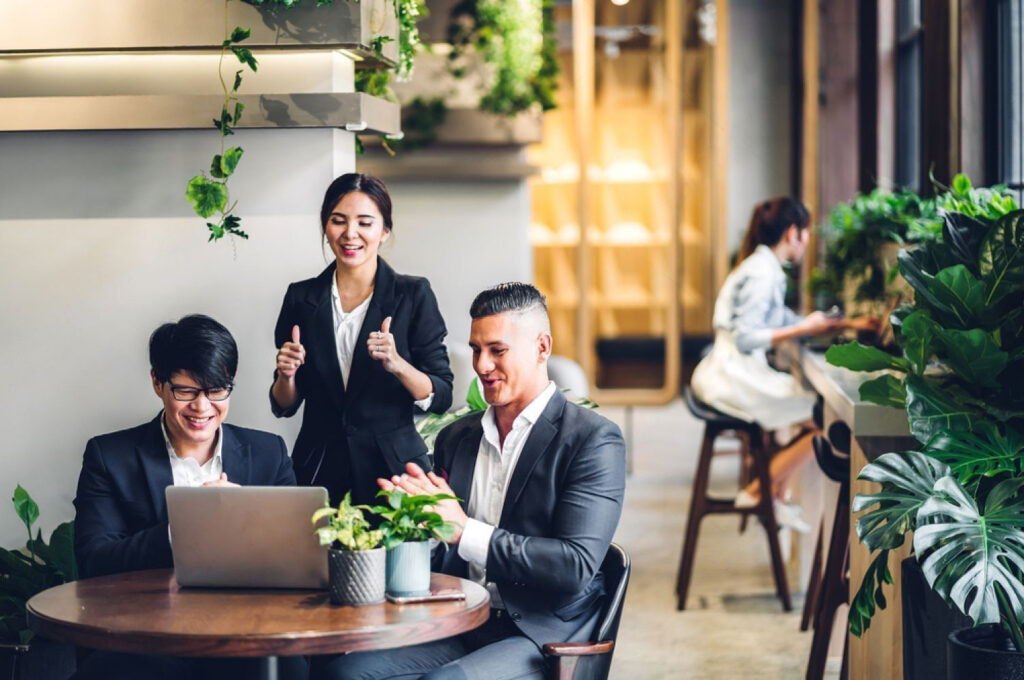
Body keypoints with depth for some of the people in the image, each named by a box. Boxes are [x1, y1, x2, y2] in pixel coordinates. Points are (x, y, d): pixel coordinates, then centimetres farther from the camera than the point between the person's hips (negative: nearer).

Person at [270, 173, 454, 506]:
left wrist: (397, 365, -23)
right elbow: (285, 406, 9)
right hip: (318, 468, 2)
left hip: (393, 466, -2)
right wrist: (286, 376, -12)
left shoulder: (413, 295, -3)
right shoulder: (301, 297, 4)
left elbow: (440, 399, -6)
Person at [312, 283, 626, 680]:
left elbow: (578, 566, -15)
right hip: (458, 626, 6)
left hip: (542, 635, -6)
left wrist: (464, 531, -18)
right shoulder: (455, 438, 15)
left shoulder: (594, 440, -4)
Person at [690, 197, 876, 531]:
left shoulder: (763, 267, 16)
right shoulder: (762, 273, -16)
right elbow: (745, 338, -23)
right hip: (736, 377, -10)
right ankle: (757, 491, -1)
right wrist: (802, 329, -18)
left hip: (736, 374, 10)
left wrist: (847, 323, 26)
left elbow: (786, 321, 25)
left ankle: (778, 495, 16)